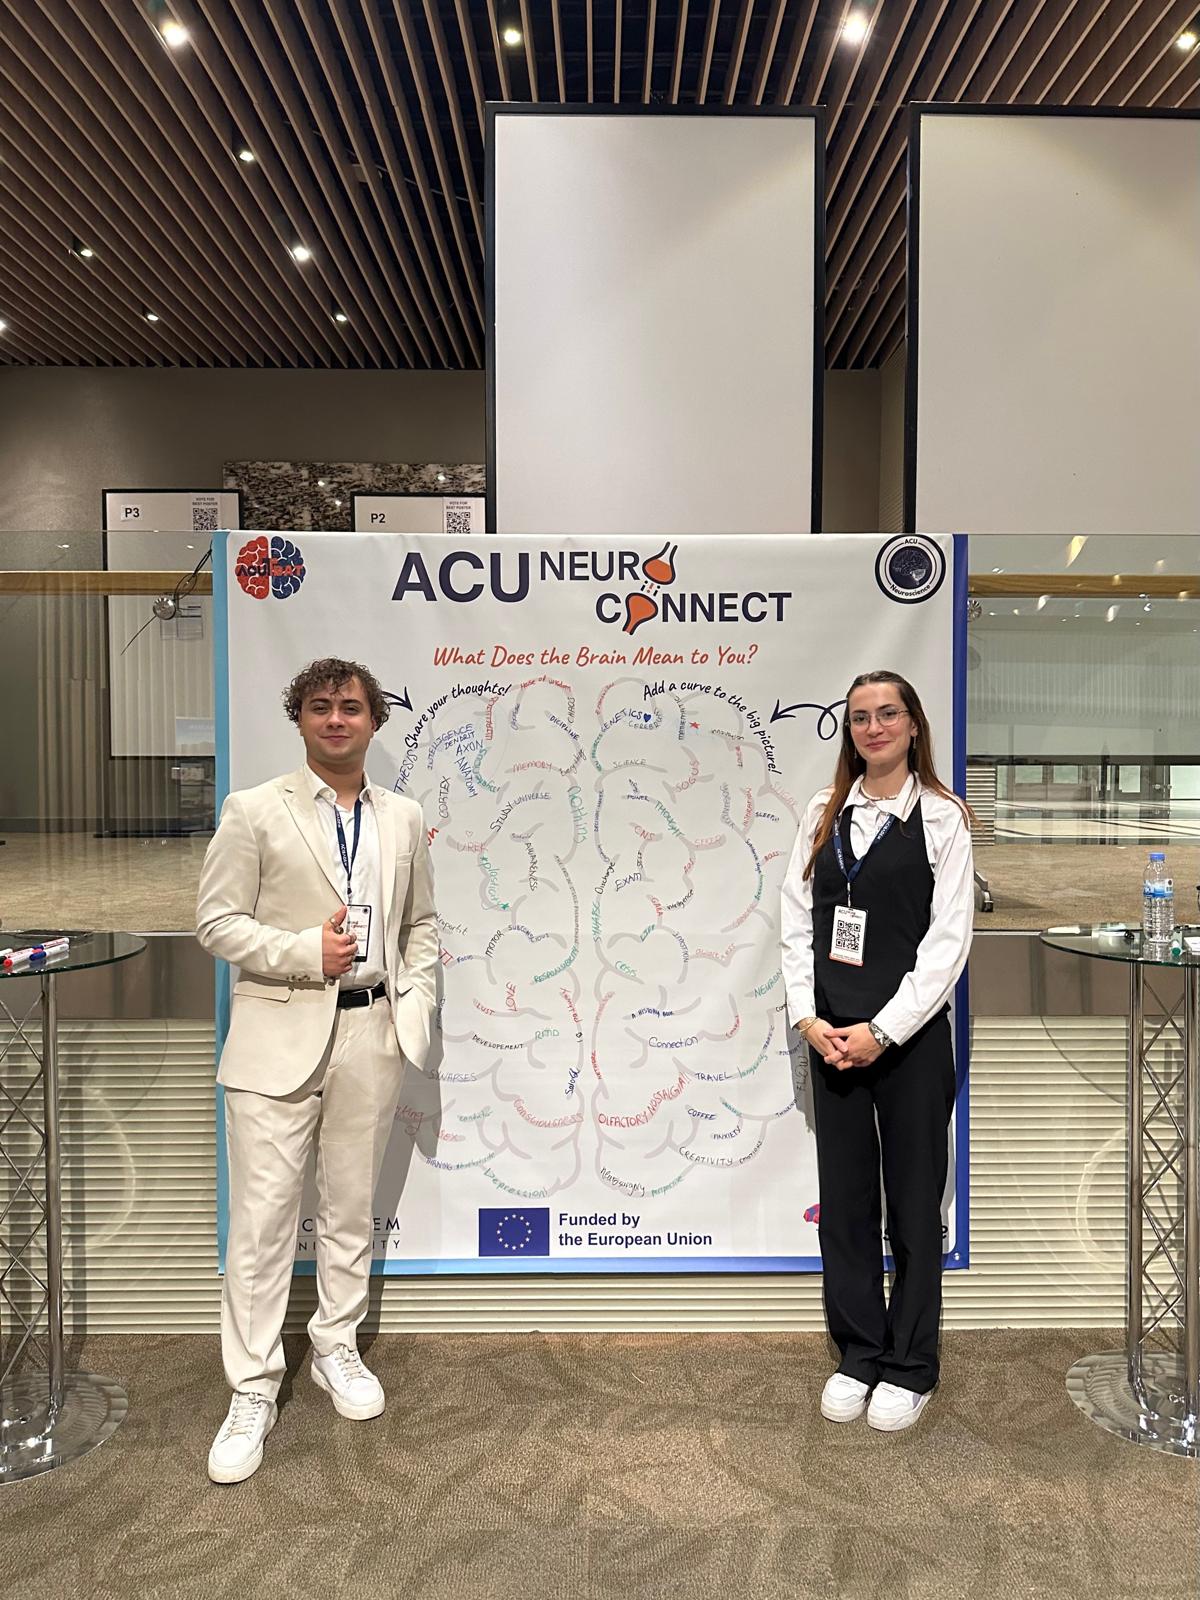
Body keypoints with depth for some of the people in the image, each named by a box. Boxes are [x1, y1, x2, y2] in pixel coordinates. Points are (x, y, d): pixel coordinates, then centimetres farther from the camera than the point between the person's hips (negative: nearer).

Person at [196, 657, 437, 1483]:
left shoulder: (404, 818, 8)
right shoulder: (254, 812, -3)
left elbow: (422, 926, 15)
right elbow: (217, 921, -5)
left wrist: (414, 1006, 2)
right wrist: (305, 950, -17)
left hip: (372, 1038, 4)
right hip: (280, 1040, -3)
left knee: (352, 1209, 16)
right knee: (263, 1216, 2)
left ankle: (337, 1349, 35)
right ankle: (253, 1392, 17)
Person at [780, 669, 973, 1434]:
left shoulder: (943, 818, -4)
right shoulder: (824, 813, 6)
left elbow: (948, 940, -9)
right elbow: (797, 920, 5)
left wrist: (882, 1032, -15)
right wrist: (809, 1018, -6)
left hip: (909, 1039, -3)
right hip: (833, 1038, 3)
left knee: (913, 1204, 9)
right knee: (843, 1200, 11)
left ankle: (909, 1368, 27)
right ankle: (859, 1354, 30)